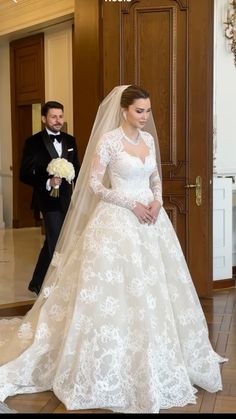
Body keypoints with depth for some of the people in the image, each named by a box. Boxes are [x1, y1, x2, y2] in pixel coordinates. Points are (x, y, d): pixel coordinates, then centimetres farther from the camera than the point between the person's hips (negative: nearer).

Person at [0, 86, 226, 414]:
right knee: (118, 291, -3)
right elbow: (94, 184, -11)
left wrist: (157, 201, -3)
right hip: (117, 220, -6)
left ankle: (158, 359, 29)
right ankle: (117, 368, 12)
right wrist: (132, 204, -16)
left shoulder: (149, 138, 9)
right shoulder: (109, 139, -10)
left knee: (155, 291, 11)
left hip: (150, 218, 7)